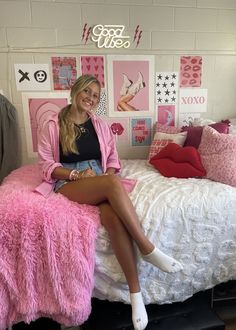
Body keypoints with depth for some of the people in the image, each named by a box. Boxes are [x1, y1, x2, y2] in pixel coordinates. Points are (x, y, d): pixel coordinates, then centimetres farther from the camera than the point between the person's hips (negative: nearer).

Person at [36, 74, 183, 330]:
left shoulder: (100, 125, 14)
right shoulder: (52, 126, 5)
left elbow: (113, 160, 14)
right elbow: (46, 165, 0)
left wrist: (107, 178, -9)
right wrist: (77, 174, -14)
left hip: (101, 183, 3)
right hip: (68, 183, -2)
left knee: (113, 217, -33)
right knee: (112, 183, -35)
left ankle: (135, 293, -26)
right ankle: (148, 249, -27)